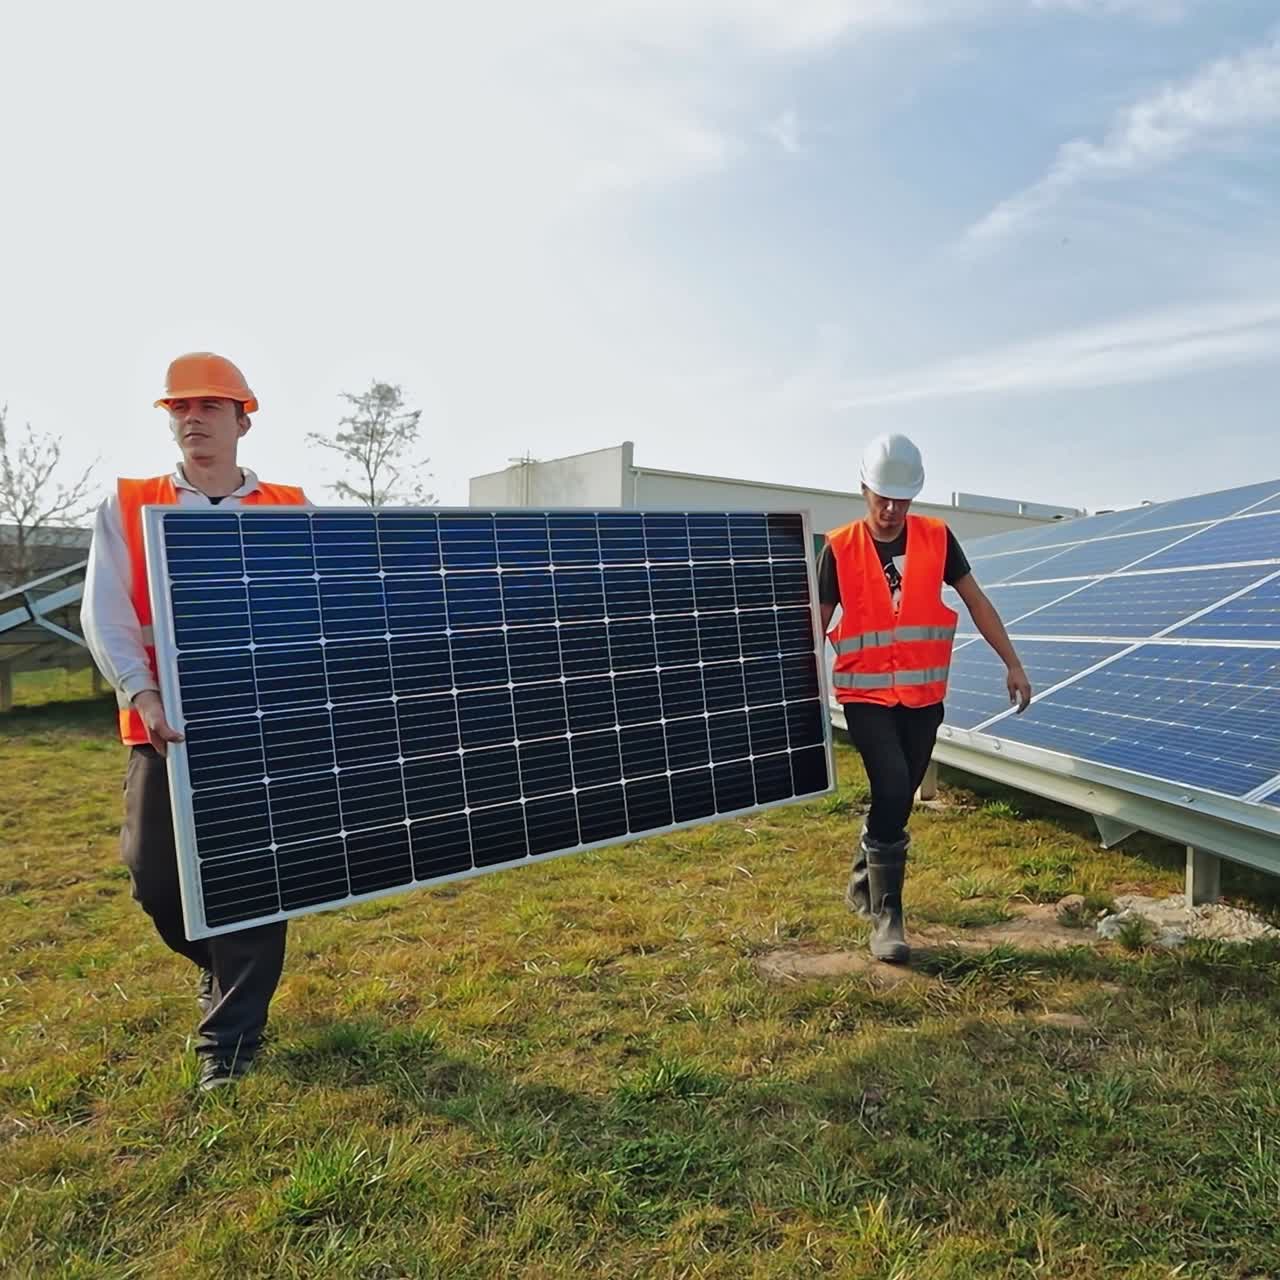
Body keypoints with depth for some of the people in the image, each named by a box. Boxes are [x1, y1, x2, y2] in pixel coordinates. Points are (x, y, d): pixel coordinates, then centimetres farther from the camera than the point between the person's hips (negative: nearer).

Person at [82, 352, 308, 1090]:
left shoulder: (290, 512, 5)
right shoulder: (128, 508, 5)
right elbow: (105, 615, -4)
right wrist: (143, 695, -19)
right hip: (167, 727, 1)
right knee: (155, 877, 7)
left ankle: (231, 1036, 19)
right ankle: (224, 967, 39)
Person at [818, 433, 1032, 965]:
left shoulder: (936, 538, 0)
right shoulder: (839, 549, -7)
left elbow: (976, 601, 7)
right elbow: (817, 623, -2)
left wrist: (1012, 664, 4)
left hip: (923, 695, 3)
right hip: (866, 695, -3)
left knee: (898, 797, 12)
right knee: (892, 790, -18)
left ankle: (863, 883, 37)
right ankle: (886, 915, -4)